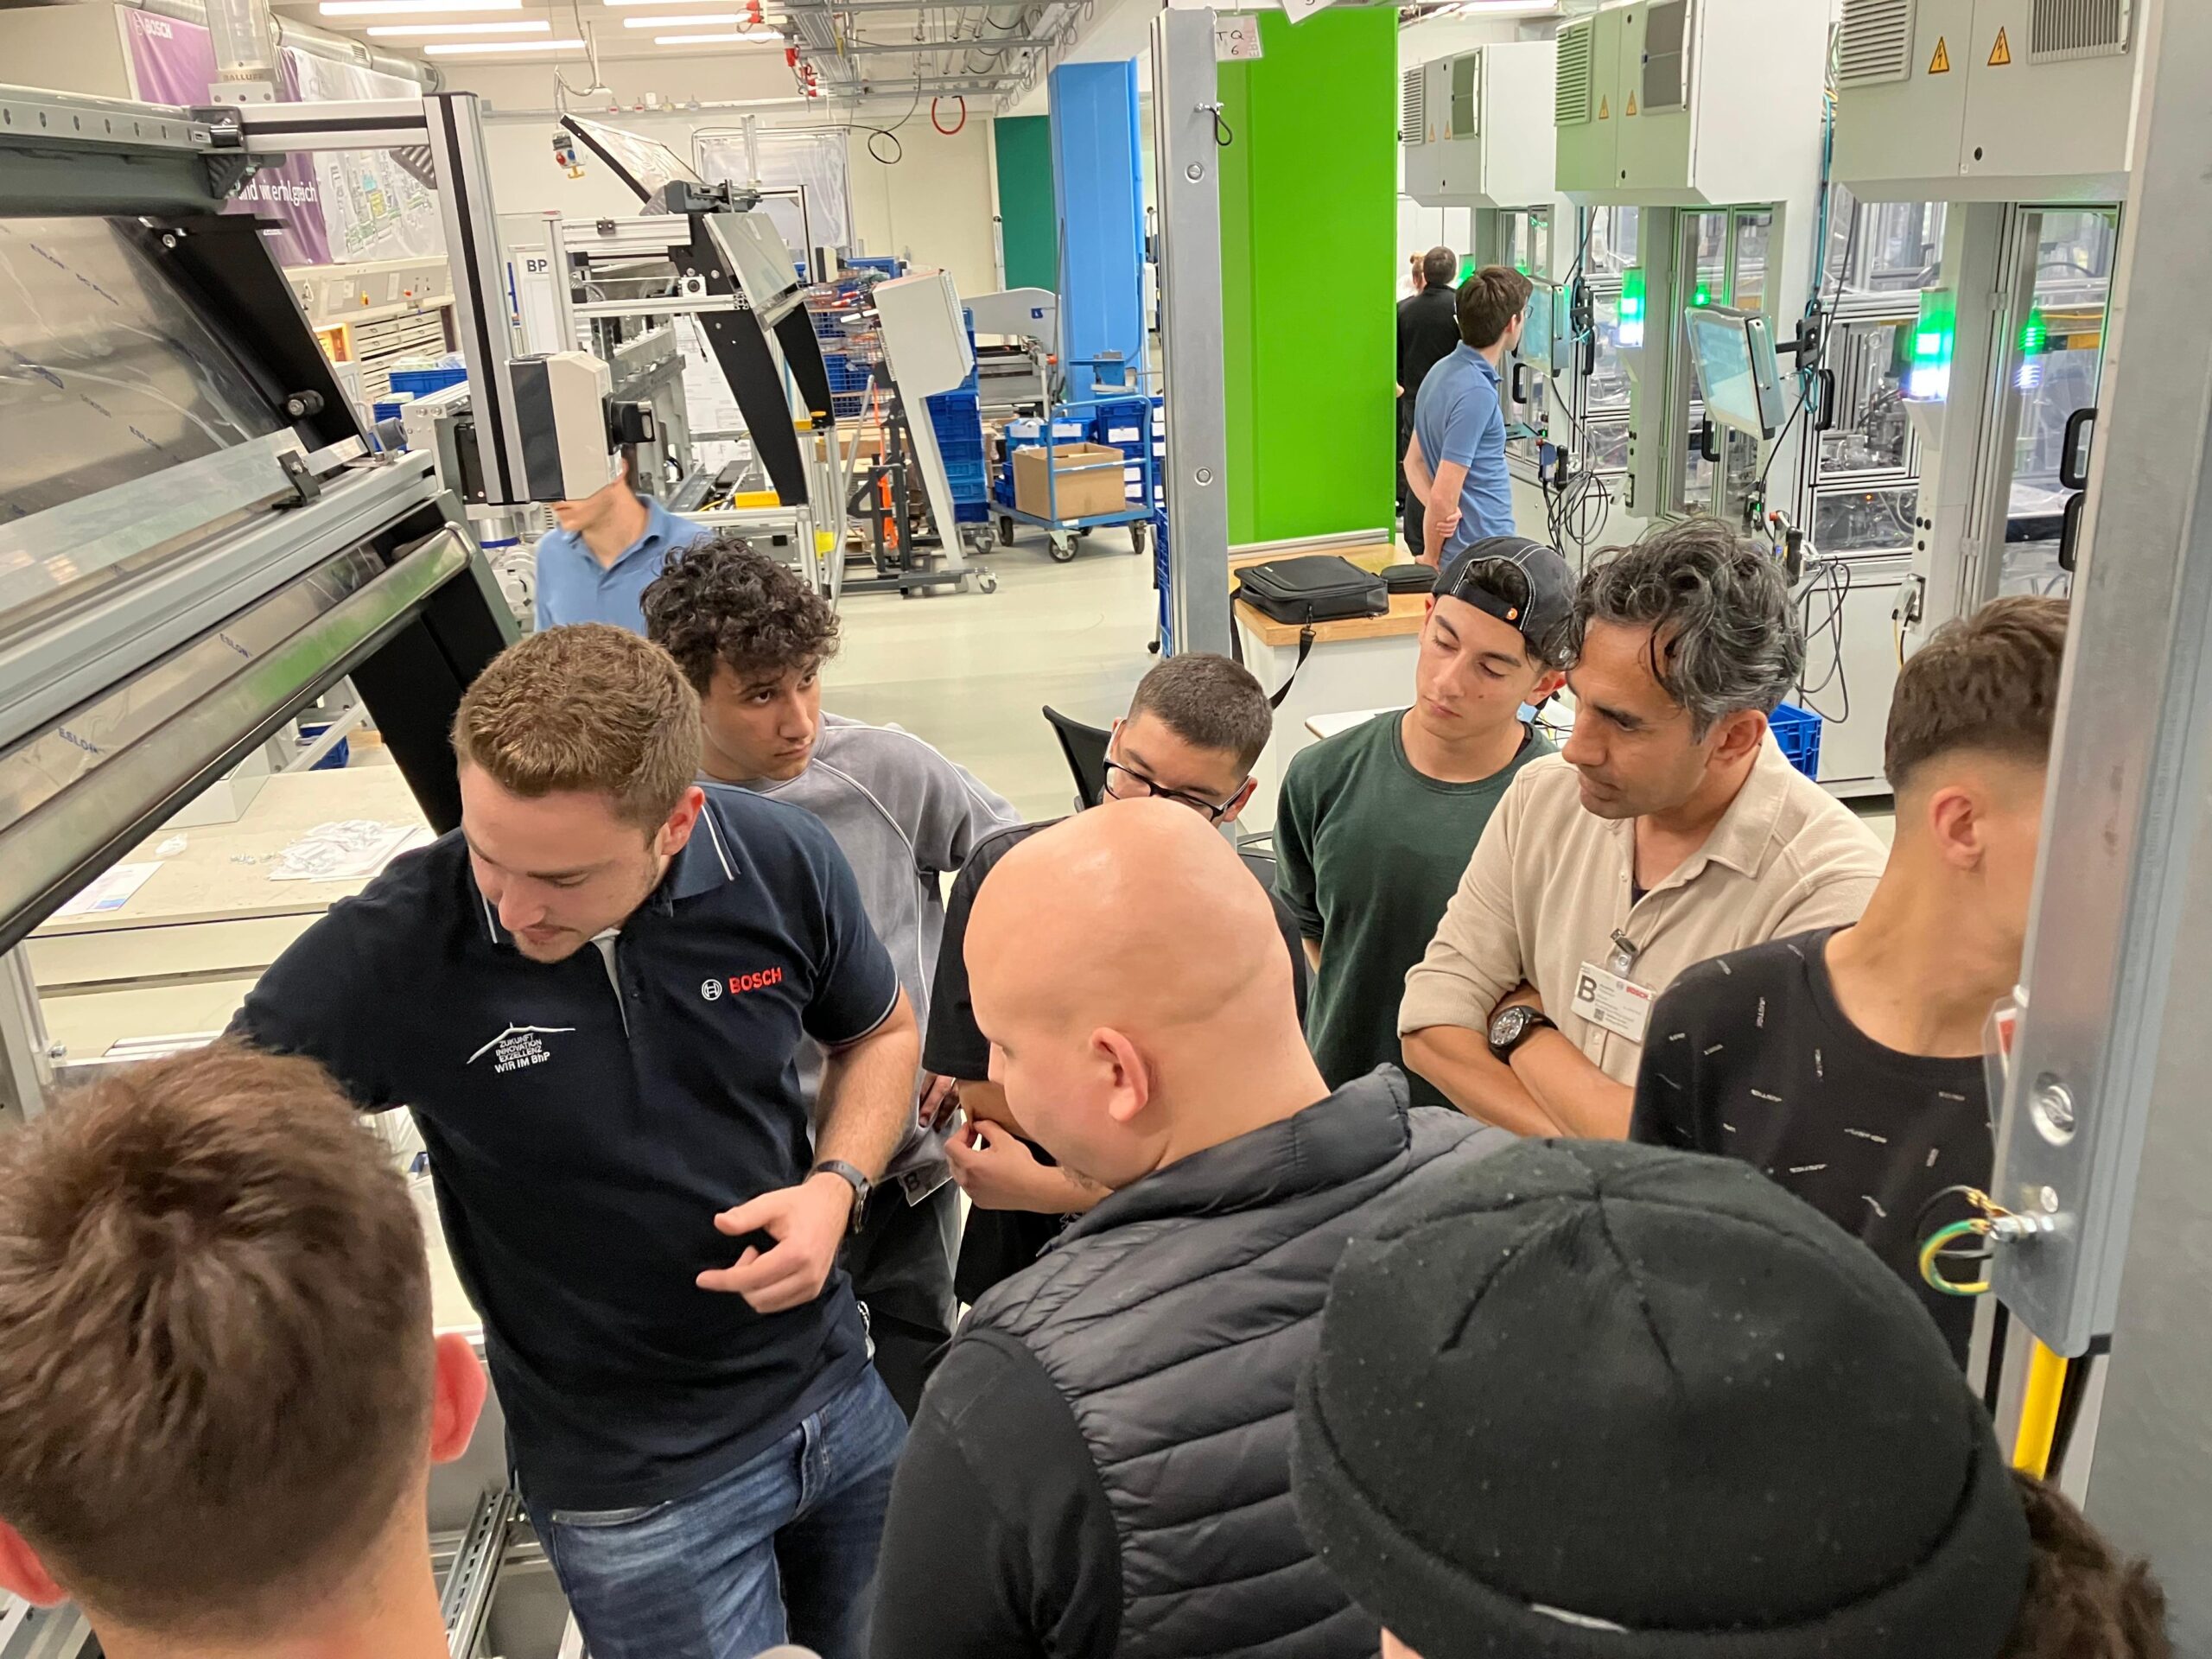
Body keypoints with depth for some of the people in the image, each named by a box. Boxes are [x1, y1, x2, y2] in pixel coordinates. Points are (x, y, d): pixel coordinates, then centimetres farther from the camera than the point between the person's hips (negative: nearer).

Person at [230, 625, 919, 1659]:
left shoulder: (784, 866, -17)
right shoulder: (390, 953, -24)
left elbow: (879, 1033, 2)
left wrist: (840, 1183, -15)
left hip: (838, 1391, 4)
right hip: (629, 1483, -3)